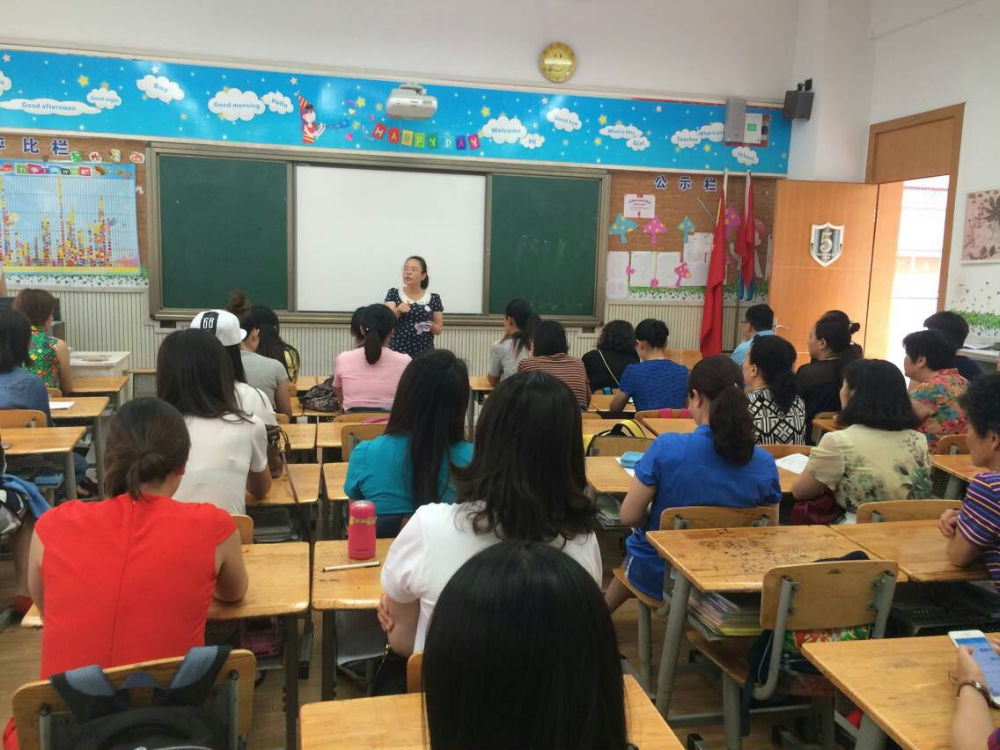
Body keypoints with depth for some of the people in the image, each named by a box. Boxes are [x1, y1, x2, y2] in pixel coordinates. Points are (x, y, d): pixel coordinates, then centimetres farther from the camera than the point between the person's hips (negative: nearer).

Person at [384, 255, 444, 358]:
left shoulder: (434, 299, 5)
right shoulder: (393, 294, 5)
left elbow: (439, 329, 9)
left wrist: (431, 326, -11)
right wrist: (398, 310, -22)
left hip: (424, 354, 0)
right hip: (398, 351, 0)